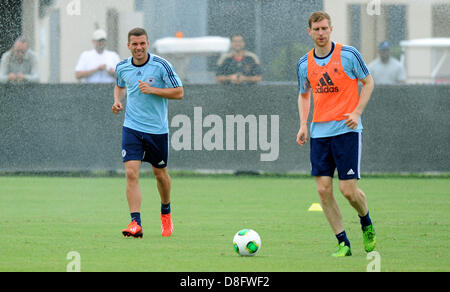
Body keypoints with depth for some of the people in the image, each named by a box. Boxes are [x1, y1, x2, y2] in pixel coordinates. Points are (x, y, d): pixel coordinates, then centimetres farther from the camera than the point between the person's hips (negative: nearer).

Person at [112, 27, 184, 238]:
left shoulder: (161, 66, -10)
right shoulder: (122, 67, 2)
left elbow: (179, 93, -8)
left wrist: (152, 90, -19)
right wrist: (117, 101, 3)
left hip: (157, 130, -2)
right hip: (132, 127, 2)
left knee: (160, 173, 13)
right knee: (131, 173, -14)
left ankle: (166, 212, 40)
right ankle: (136, 223, -18)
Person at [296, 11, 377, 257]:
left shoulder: (348, 55, -5)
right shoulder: (304, 64, 7)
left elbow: (368, 82, 4)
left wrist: (357, 112, -9)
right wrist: (303, 124, 6)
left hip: (346, 129, -4)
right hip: (319, 132, 4)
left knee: (348, 190, -9)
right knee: (323, 189, -3)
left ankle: (367, 225, 22)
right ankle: (343, 243, 7)